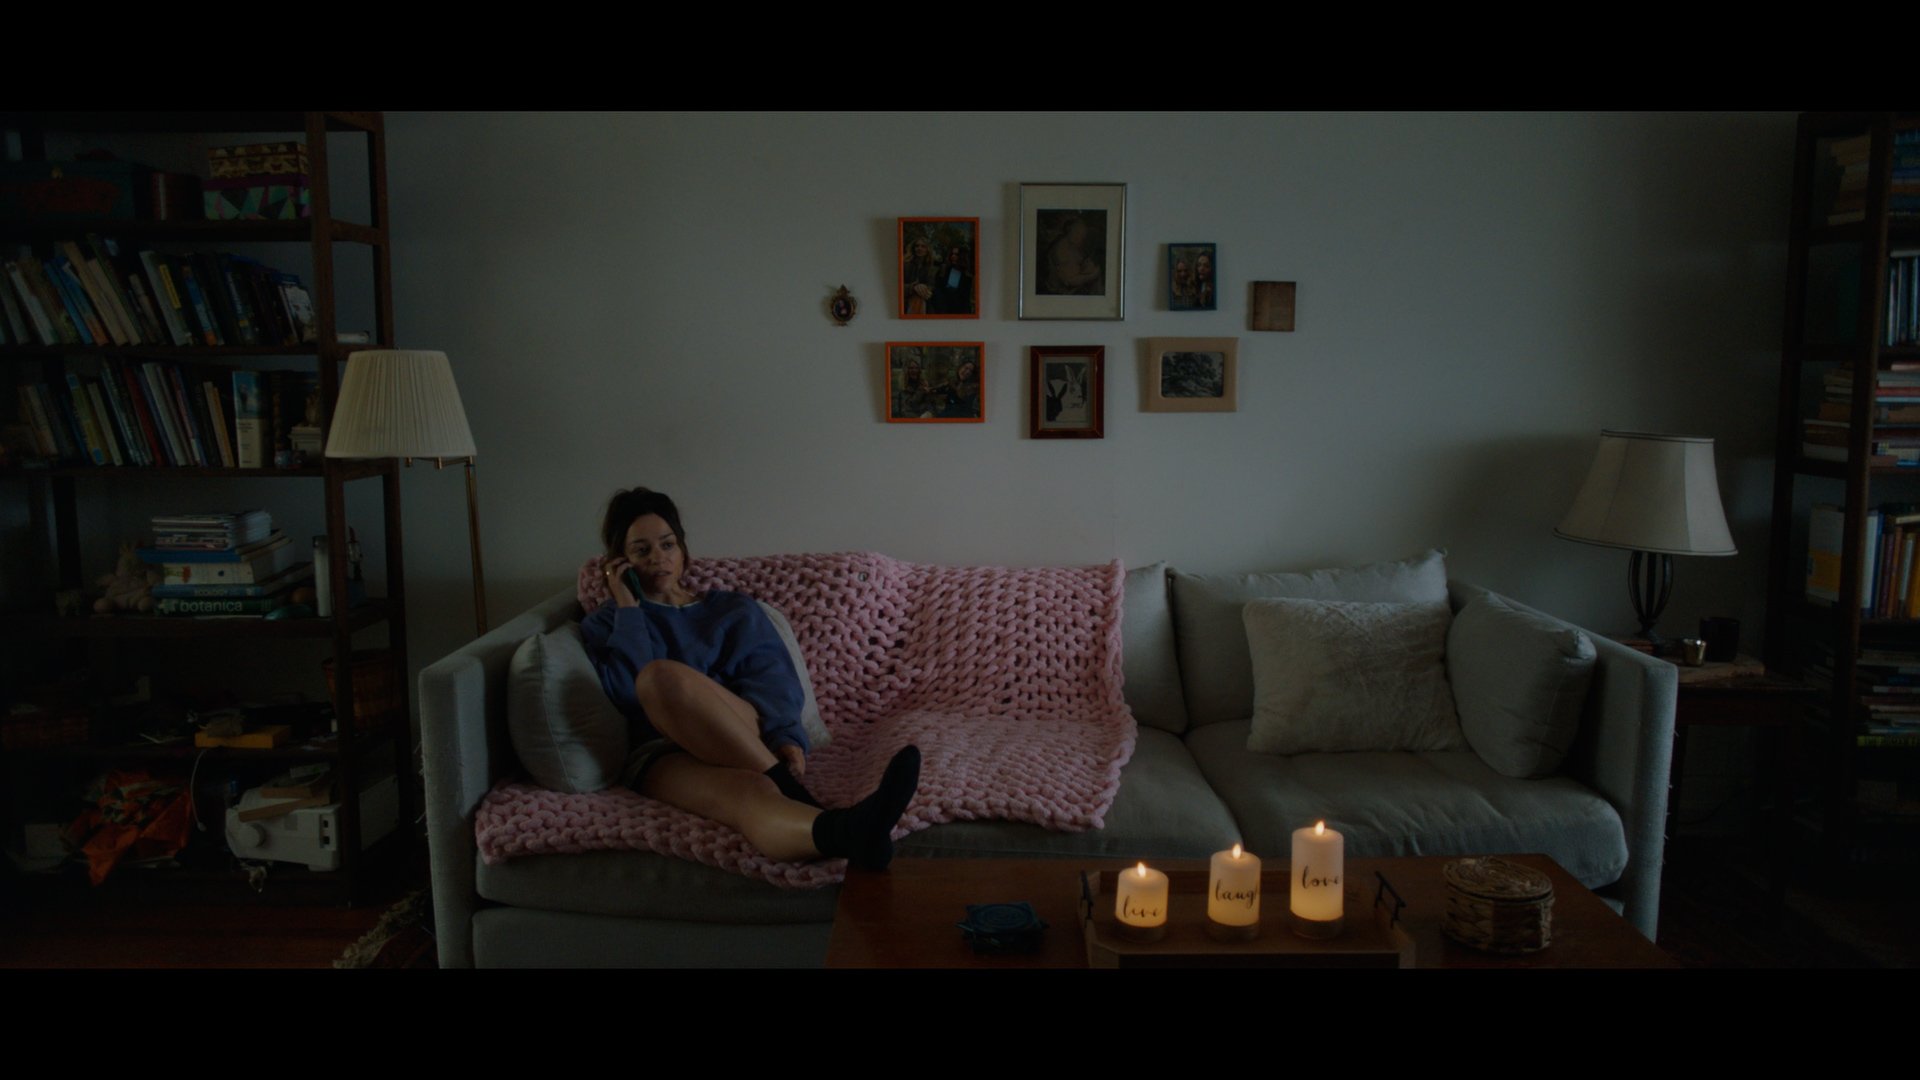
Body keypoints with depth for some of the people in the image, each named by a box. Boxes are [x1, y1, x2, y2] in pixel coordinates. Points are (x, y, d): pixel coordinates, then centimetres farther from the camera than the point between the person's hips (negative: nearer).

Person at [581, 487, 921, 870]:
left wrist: (786, 736, -17)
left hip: (746, 742, 0)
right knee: (750, 792, -37)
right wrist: (628, 610, 4)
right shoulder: (606, 623, 22)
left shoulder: (734, 609, 24)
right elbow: (626, 694, 0)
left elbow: (771, 677, 3)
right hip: (663, 757, 0)